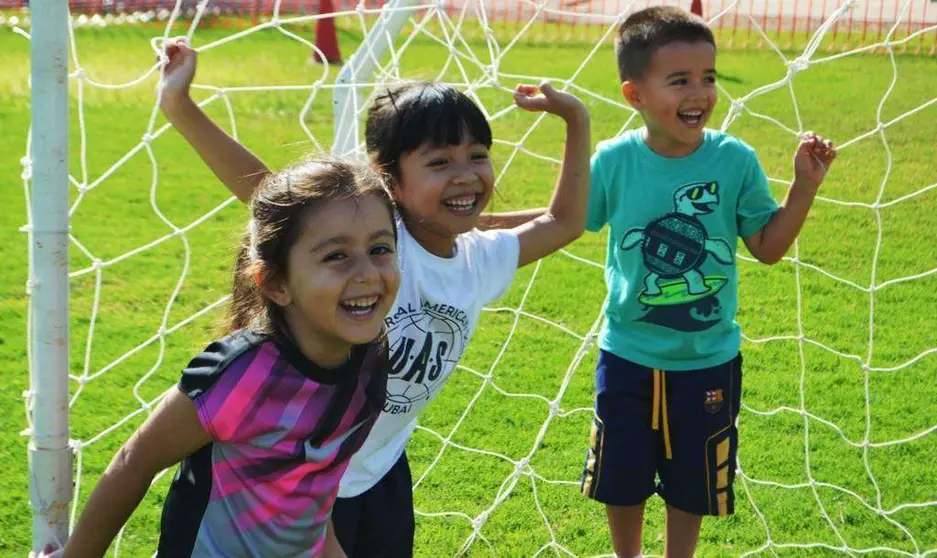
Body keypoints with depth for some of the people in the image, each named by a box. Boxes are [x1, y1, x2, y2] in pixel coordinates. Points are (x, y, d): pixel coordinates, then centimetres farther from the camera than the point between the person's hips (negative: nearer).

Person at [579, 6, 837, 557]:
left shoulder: (735, 160, -15)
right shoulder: (614, 160, -14)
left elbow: (768, 246, -6)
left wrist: (805, 186, -18)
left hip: (707, 361, -1)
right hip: (627, 356, 1)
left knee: (691, 483, 16)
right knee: (621, 477, 18)